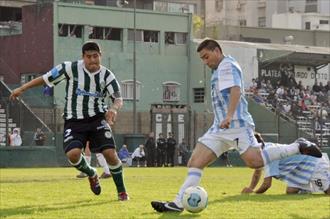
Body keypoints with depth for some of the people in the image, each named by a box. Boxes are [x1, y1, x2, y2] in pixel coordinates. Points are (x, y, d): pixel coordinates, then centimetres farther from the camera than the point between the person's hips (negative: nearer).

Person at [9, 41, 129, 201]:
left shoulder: (107, 75, -4)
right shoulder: (71, 68, -9)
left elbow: (118, 98, -9)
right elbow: (46, 78, -1)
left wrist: (113, 109, -33)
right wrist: (21, 89, 1)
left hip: (97, 119, 1)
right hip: (74, 121, 0)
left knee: (110, 153, -16)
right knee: (73, 154, -24)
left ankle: (121, 191, 6)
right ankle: (91, 174, 12)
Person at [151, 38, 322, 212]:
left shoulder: (227, 65, -5)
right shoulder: (219, 70, 26)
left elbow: (236, 90, -21)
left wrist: (229, 116, -33)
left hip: (236, 125, -10)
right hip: (220, 129, 10)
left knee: (254, 161, -23)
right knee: (194, 163, -1)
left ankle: (299, 147, -8)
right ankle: (178, 203, -6)